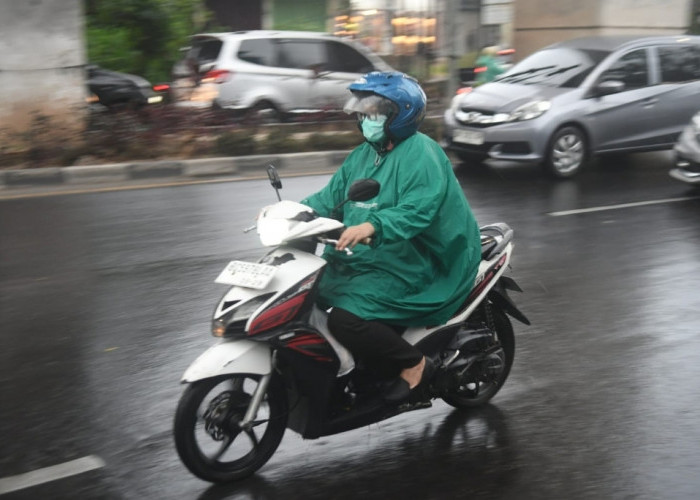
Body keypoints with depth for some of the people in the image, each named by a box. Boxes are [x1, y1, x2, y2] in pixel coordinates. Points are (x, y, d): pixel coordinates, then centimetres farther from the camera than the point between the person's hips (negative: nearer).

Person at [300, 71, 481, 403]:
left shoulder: (422, 156, -14)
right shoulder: (364, 154, 15)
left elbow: (417, 211, -29)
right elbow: (332, 196, 15)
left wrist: (372, 227, -45)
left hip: (406, 266, -10)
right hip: (361, 259, 10)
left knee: (346, 318, -25)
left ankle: (413, 363, -4)